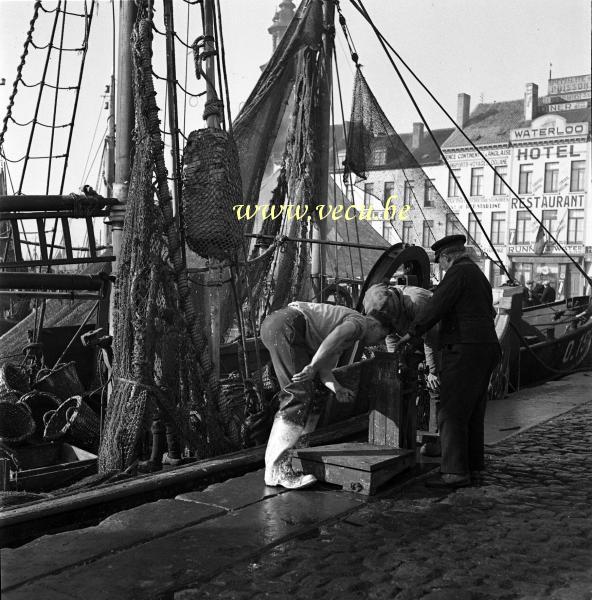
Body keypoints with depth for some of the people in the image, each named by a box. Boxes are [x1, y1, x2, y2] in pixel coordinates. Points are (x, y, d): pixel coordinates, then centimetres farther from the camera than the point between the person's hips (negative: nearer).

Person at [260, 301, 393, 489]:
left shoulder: (345, 342, 30)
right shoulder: (360, 321, 2)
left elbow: (324, 371, 18)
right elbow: (338, 333, -22)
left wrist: (337, 389, 0)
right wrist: (313, 365, -27)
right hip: (287, 325, -10)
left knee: (296, 396, 13)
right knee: (300, 397, -10)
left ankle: (274, 464, 12)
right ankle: (278, 469, -11)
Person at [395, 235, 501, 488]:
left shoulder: (457, 273, -9)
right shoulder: (480, 276, 21)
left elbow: (436, 307, -15)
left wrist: (411, 333, -6)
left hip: (464, 351, -10)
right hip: (486, 347, 10)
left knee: (451, 413, -9)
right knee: (473, 412, 16)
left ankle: (455, 472, -11)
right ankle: (473, 464, 23)